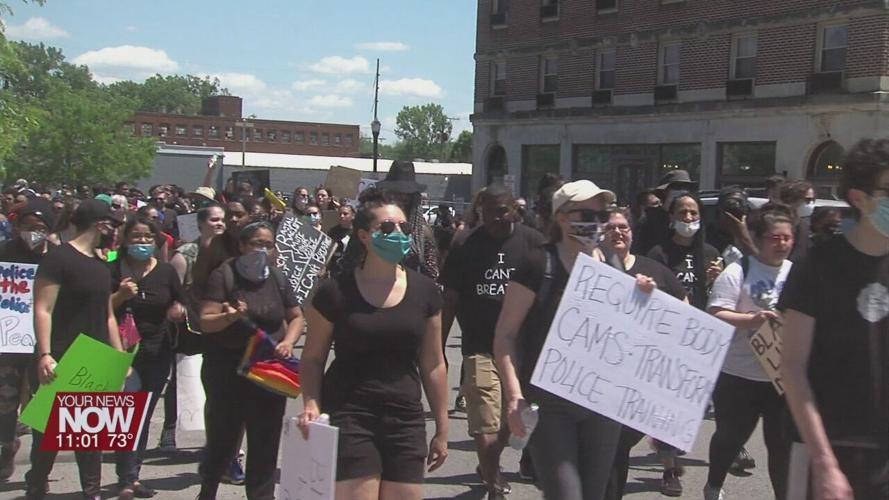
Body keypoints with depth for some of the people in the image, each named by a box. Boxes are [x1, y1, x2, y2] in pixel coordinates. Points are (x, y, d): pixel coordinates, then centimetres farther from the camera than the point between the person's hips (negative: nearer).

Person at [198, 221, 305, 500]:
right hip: (227, 370, -3)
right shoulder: (224, 276, -8)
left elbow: (296, 317, 14)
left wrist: (288, 341, -5)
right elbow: (205, 322, -12)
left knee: (266, 441, 3)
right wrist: (230, 316, -32)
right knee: (223, 438, 5)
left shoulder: (277, 279, 5)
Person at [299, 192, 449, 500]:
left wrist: (442, 429, 11)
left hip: (406, 420, 3)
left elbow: (433, 365, 10)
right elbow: (313, 358, 4)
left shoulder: (424, 292, 4)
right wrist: (312, 403, -14)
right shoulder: (335, 292, -4)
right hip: (348, 418, -3)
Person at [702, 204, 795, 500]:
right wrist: (753, 319, -27)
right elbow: (716, 316, -14)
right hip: (740, 375, -3)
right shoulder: (738, 272, -7)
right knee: (731, 436, 13)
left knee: (783, 442, 7)